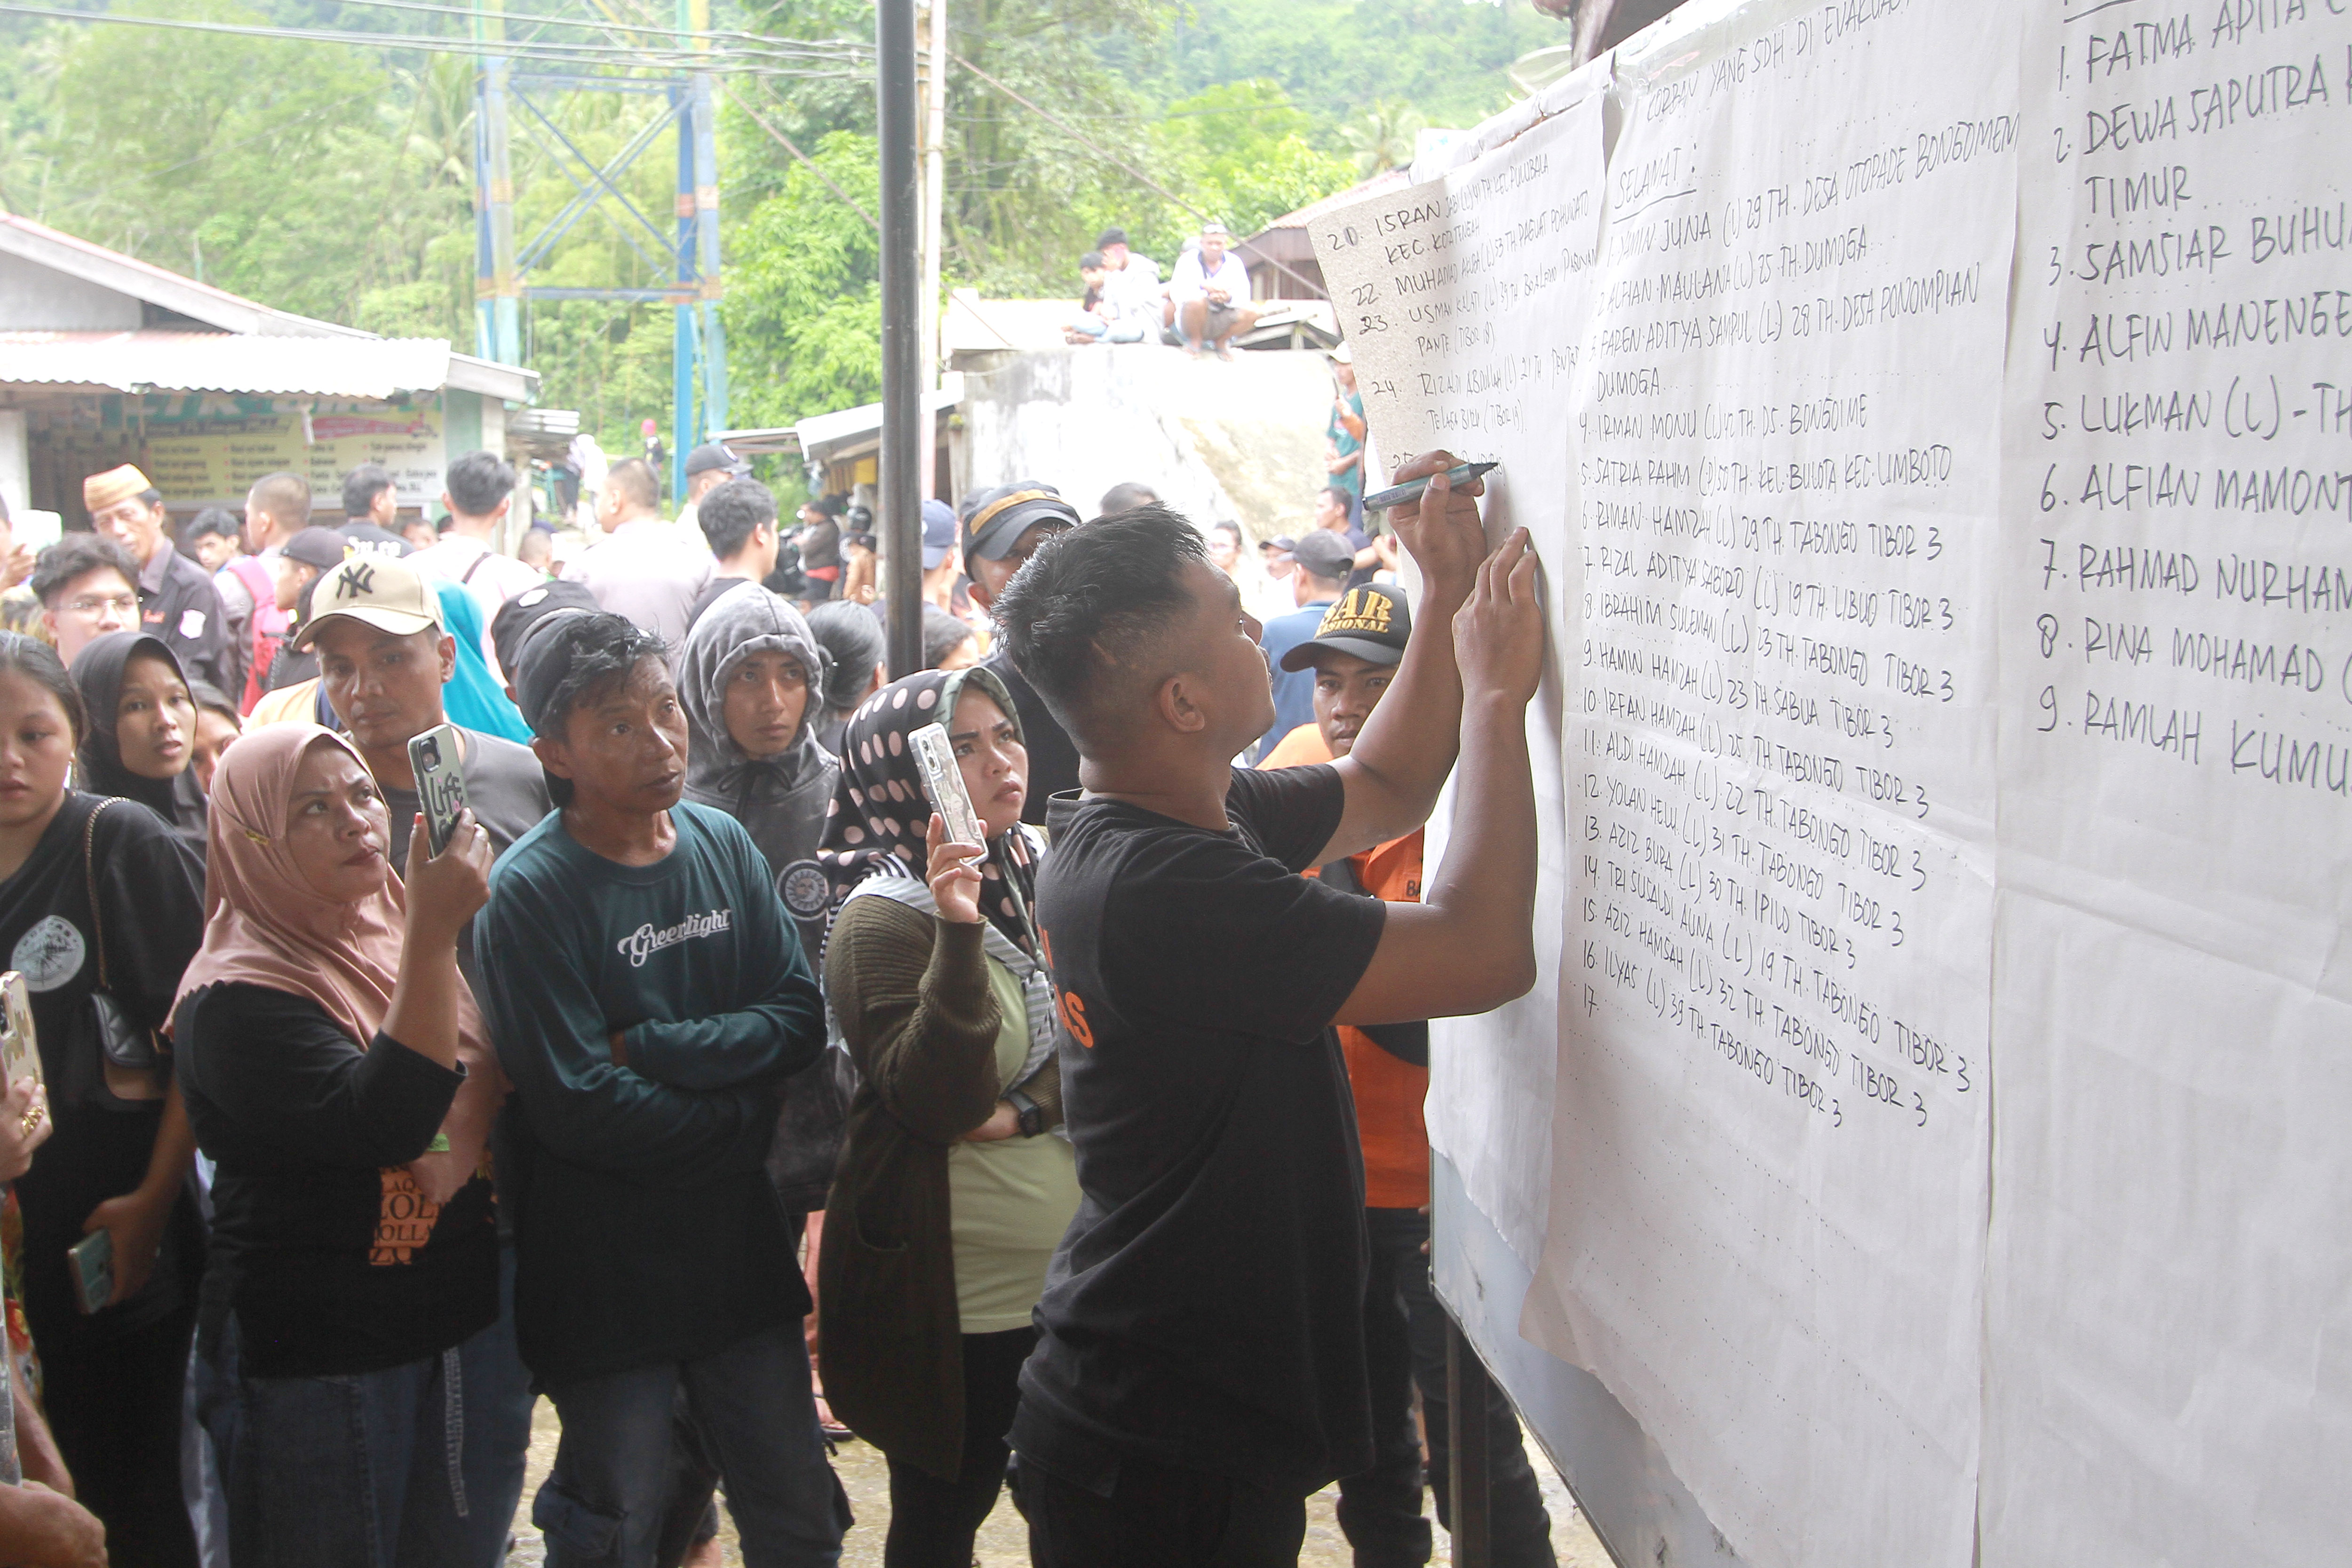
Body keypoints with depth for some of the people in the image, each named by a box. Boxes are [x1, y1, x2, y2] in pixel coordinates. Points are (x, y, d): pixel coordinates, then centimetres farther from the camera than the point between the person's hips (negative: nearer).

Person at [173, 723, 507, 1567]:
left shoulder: (399, 933, 5)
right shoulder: (239, 998, -18)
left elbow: (483, 1101, 20)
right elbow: (388, 1122, -31)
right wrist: (433, 935, -36)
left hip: (457, 1322, 7)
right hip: (323, 1361, -7)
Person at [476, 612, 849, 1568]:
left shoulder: (723, 844, 1)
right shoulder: (530, 892, -17)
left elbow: (800, 1018, -4)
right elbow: (577, 1107, -21)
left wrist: (651, 1047, -17)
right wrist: (738, 1115, -10)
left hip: (740, 1244, 5)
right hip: (603, 1272, -5)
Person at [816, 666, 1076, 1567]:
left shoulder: (1045, 870, 4)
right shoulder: (883, 917, -13)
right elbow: (938, 1104, -23)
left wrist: (1028, 1107, -16)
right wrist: (958, 933, -33)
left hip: (1072, 1275, 5)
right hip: (956, 1298, -5)